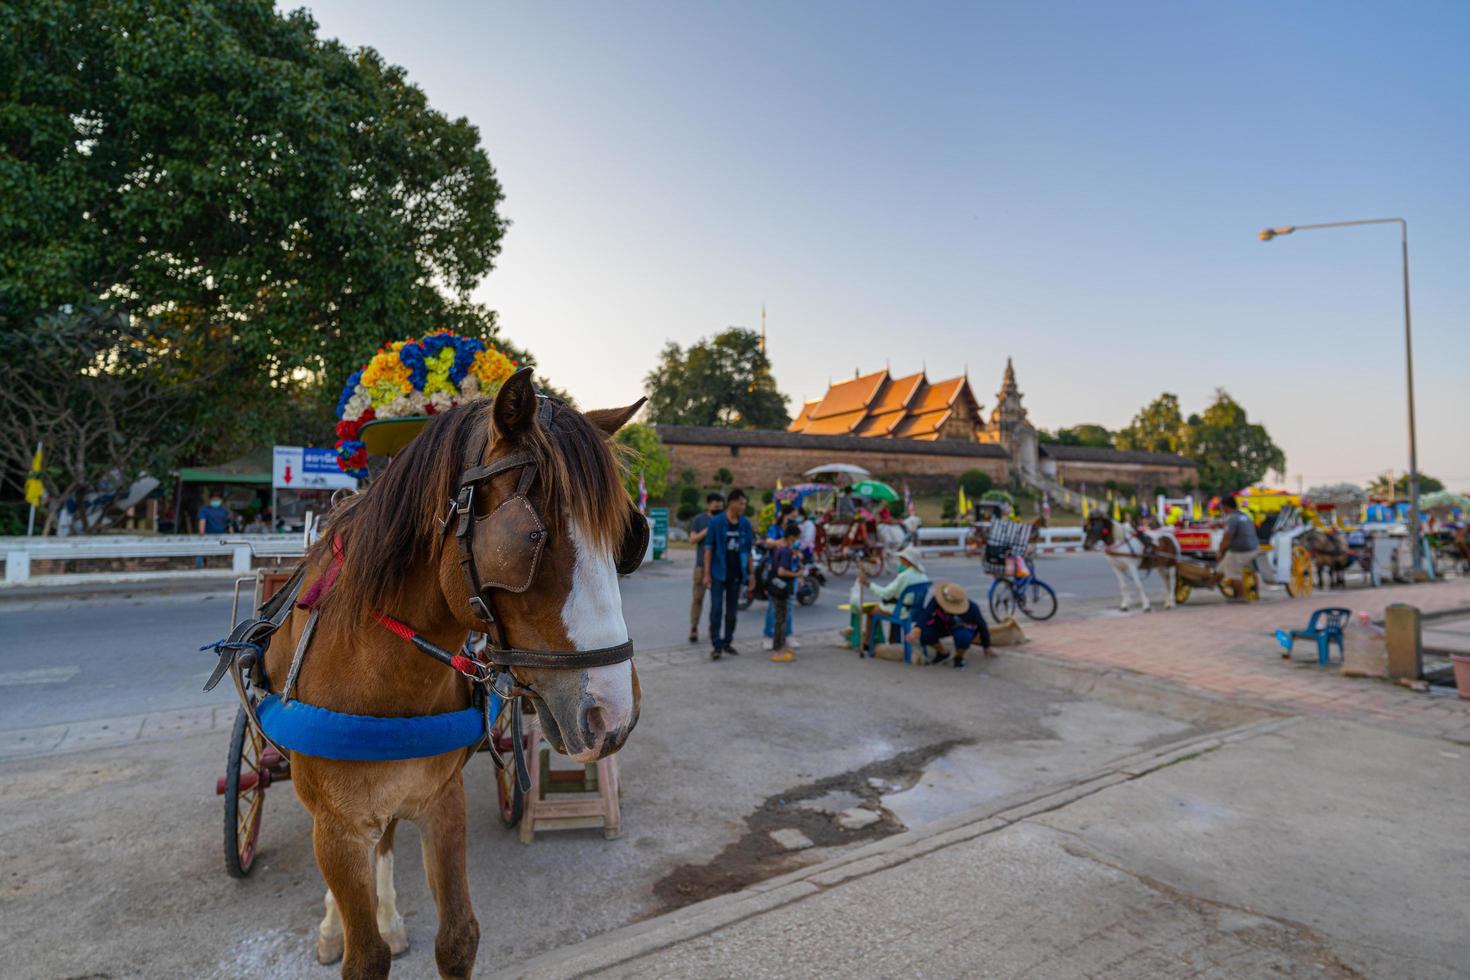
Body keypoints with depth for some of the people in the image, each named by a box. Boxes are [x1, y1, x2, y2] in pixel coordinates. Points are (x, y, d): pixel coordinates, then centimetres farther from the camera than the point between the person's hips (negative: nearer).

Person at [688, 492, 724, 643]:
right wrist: (707, 531, -14)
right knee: (698, 597, -3)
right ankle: (694, 629, 3)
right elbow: (693, 539, -3)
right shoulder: (699, 519, 5)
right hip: (702, 564, -2)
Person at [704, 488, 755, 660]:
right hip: (718, 574, -4)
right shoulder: (716, 522, -7)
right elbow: (708, 548, -6)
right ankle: (716, 645, 1)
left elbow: (748, 550, 11)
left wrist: (751, 573, 9)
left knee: (732, 610, 11)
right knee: (716, 609, -5)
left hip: (736, 574, 4)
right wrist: (707, 574, -9)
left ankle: (727, 642, 23)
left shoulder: (745, 523, 5)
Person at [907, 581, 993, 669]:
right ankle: (942, 653, 6)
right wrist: (917, 629, -68)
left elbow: (981, 626, -14)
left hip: (964, 627, -2)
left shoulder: (971, 608, -32)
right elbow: (925, 613, -47)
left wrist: (986, 647, 1)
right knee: (923, 634, -26)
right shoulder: (936, 599, -34)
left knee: (962, 636, -39)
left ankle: (959, 657, -3)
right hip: (942, 625, 2)